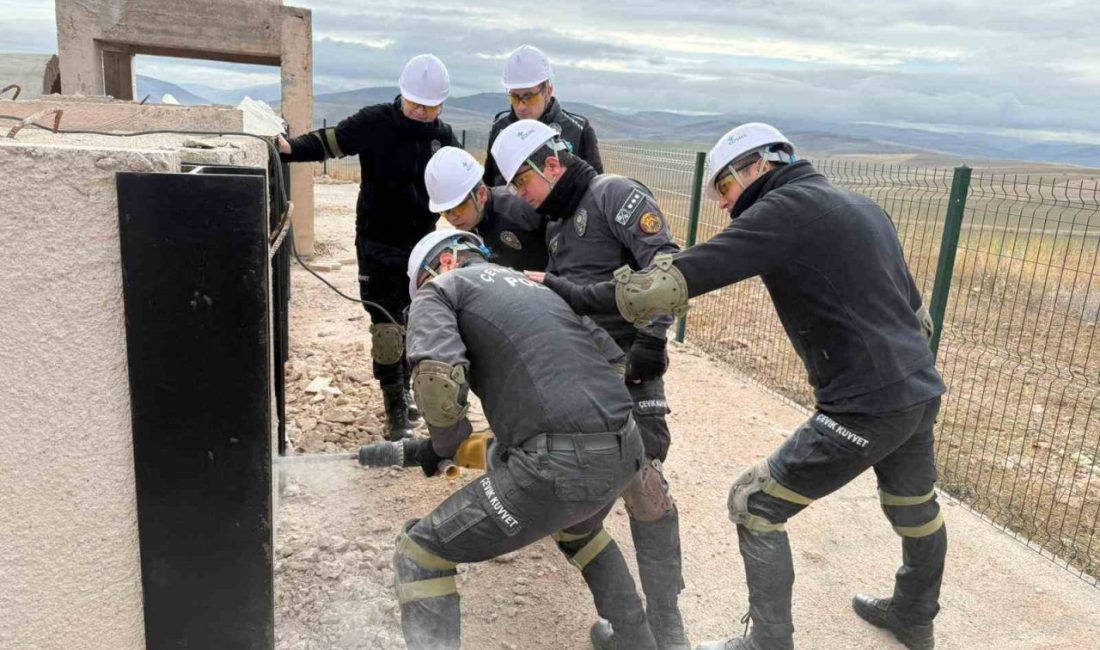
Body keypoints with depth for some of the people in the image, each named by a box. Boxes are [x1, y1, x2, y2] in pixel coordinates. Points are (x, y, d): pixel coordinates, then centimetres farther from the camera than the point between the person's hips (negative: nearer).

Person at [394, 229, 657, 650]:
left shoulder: (439, 289, 9)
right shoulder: (537, 285, 28)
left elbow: (437, 378, -11)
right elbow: (614, 358, 24)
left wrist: (445, 444, 8)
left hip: (560, 462, -7)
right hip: (624, 450, 8)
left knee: (418, 555, 9)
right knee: (578, 530, 40)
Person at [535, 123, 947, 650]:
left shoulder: (786, 207, -12)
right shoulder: (862, 207, 14)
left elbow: (679, 281, -21)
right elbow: (915, 308, 17)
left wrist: (581, 297, -14)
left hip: (867, 406, -9)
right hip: (921, 390, 10)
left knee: (754, 506, 3)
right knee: (915, 506, 29)